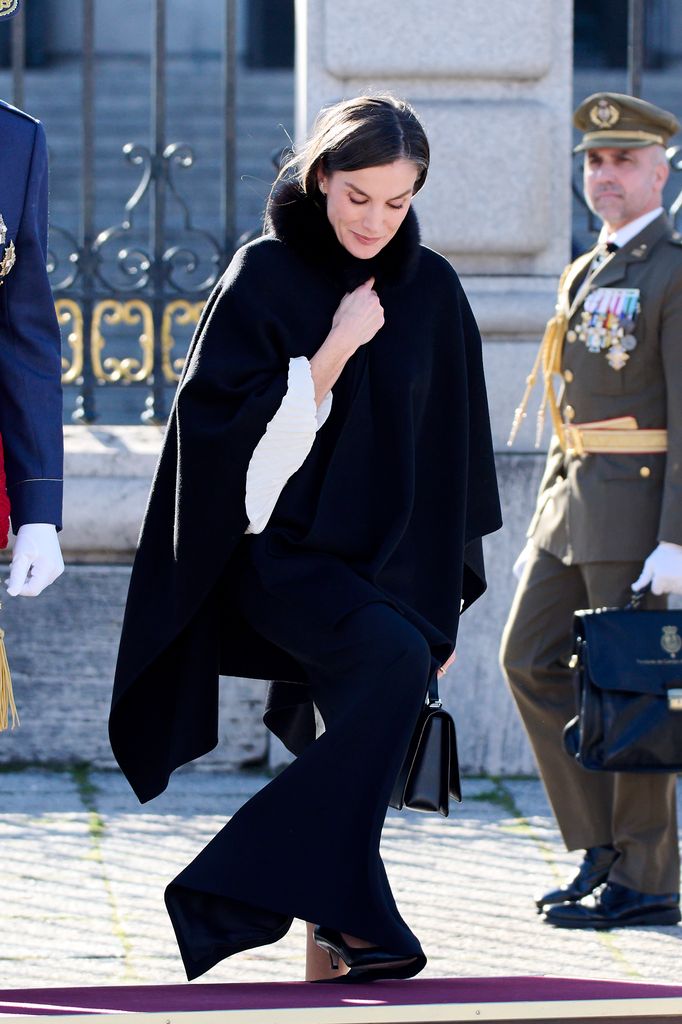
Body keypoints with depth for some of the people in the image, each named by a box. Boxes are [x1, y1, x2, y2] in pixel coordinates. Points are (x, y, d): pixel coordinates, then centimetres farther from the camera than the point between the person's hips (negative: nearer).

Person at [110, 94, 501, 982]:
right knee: (392, 657, -30)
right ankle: (346, 912, -30)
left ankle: (334, 949, 8)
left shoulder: (432, 291, 7)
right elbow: (220, 417, -11)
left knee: (357, 751, 0)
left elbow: (452, 452, 13)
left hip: (390, 560, 5)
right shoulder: (264, 277, -4)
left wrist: (448, 598, 12)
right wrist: (335, 350, -16)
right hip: (284, 546, -5)